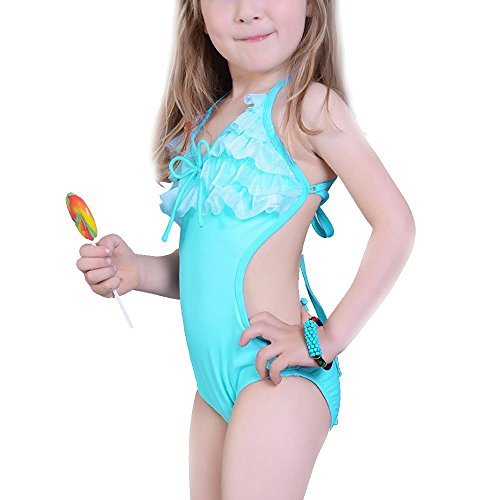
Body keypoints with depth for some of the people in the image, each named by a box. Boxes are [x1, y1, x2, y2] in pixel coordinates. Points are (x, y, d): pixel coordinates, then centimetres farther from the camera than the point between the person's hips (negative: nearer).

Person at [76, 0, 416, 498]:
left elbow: (395, 224, -12)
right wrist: (135, 271, -2)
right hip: (214, 384, 7)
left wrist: (328, 338, -14)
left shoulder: (308, 104, -7)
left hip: (276, 377, -7)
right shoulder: (204, 121, 12)